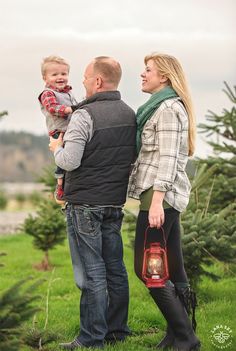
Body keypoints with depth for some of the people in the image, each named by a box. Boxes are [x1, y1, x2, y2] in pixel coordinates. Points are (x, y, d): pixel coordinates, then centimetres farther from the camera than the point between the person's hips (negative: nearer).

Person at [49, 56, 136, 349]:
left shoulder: (85, 115, -16)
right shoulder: (130, 114, 7)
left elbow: (70, 161, -20)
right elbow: (133, 156, 17)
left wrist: (56, 148, -1)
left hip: (85, 203, -7)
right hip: (115, 202, 7)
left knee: (91, 272, -3)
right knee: (115, 268, 13)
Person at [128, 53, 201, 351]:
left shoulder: (168, 108, -11)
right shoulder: (162, 106, 20)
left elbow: (167, 157, -19)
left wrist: (156, 200, -24)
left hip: (161, 194, -10)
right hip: (169, 196, 10)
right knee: (172, 268, 9)